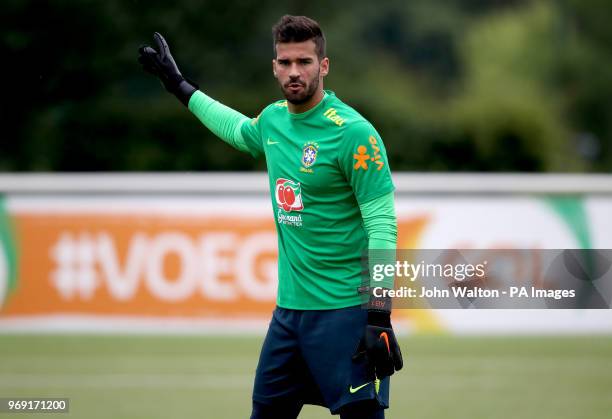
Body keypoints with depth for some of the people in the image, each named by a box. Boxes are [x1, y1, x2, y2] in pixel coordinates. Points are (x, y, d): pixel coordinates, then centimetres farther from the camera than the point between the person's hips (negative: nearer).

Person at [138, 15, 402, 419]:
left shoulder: (354, 133, -15)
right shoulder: (273, 119, 7)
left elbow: (382, 225, -16)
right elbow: (239, 130, 34)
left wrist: (380, 320, -21)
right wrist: (179, 85, 41)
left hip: (345, 310, -7)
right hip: (289, 307, 7)